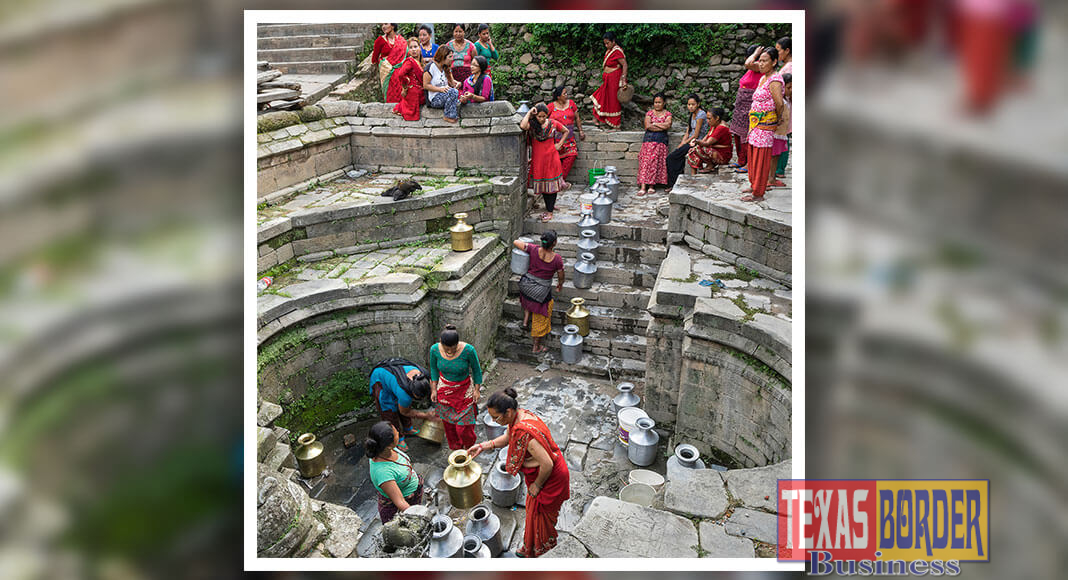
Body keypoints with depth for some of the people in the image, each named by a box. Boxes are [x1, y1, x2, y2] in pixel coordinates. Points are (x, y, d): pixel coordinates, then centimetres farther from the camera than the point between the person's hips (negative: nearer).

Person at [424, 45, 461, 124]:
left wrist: (456, 83, 0)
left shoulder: (446, 68, 17)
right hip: (434, 99, -9)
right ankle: (448, 116, -24)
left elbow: (451, 81, 24)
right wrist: (440, 89, -22)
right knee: (453, 91, -33)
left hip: (446, 95, 9)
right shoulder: (431, 67, -9)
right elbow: (425, 85, -12)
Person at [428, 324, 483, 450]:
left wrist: (477, 390, -6)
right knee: (448, 422, 15)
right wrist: (434, 389, 3)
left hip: (464, 390, -2)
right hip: (444, 390, 3)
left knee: (463, 425, 2)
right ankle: (456, 448, 40)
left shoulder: (468, 350, -27)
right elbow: (434, 369, 1)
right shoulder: (435, 349, -19)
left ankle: (470, 448, 33)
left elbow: (476, 370, -10)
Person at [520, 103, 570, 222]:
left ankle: (550, 211, 6)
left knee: (551, 183, 1)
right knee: (542, 183, 9)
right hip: (538, 158, 1)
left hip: (551, 157, -1)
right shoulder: (532, 125, -6)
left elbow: (565, 131, 15)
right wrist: (529, 113, -19)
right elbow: (522, 126, -30)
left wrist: (559, 144, 4)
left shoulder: (553, 124, -2)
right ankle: (549, 205, 27)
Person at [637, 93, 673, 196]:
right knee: (645, 161, -13)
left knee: (656, 162, -11)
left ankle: (651, 185, -10)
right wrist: (662, 126, -4)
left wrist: (655, 124, -2)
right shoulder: (649, 113, 12)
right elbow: (647, 126, -4)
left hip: (661, 141, 0)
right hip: (649, 140, 0)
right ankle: (643, 186, -19)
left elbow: (668, 125, -7)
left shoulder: (667, 114, 12)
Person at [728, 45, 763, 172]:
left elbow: (748, 64, -34)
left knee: (746, 137, -6)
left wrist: (756, 53, -16)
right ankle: (741, 161, 28)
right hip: (741, 108, 10)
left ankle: (750, 165, 2)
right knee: (738, 135, 16)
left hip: (749, 108, -10)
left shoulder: (758, 67, -14)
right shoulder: (751, 69, 14)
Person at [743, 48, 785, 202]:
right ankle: (754, 185, 32)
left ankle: (758, 194, 1)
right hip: (756, 124, 9)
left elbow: (779, 103, -24)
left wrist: (777, 119, -9)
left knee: (761, 157, -4)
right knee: (753, 154, 17)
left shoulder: (774, 80, -16)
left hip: (765, 125, -9)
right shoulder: (763, 78, 13)